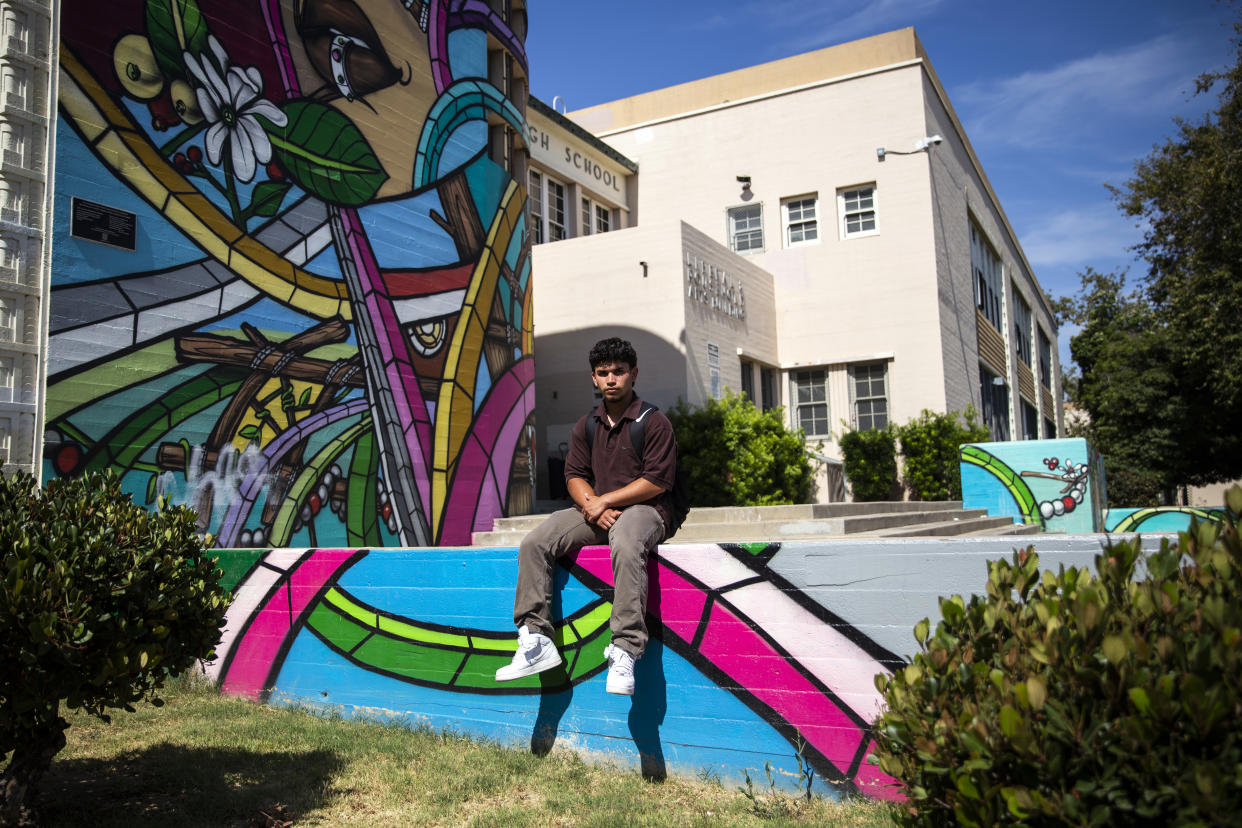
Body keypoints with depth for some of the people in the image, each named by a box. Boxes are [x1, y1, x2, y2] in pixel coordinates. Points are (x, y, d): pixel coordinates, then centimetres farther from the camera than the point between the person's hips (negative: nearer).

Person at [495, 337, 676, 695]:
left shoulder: (654, 422, -4)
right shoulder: (585, 426, 13)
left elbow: (657, 481, -11)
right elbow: (574, 475, 11)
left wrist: (604, 500, -13)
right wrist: (591, 504, -11)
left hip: (642, 509, -6)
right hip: (595, 509, 6)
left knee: (626, 545, -41)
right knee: (533, 543, -15)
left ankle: (624, 652, -39)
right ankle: (536, 641, -15)